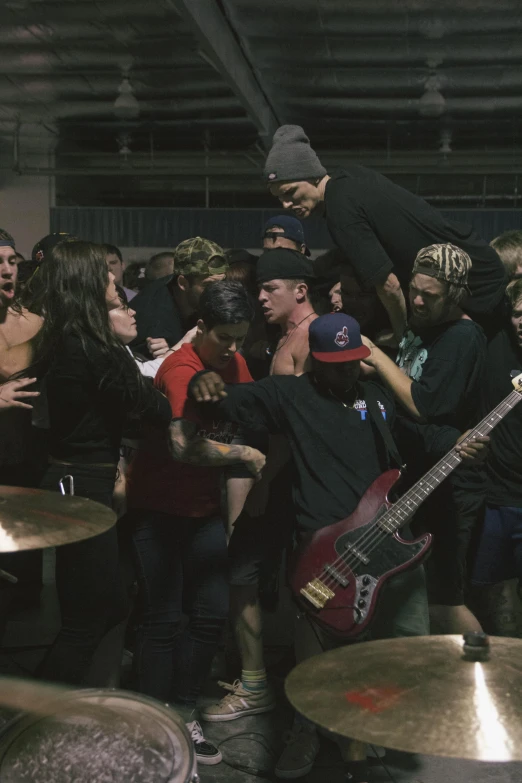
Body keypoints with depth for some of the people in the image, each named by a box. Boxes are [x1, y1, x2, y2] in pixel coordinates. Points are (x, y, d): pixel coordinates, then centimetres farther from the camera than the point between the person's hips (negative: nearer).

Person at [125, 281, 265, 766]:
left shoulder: (233, 363, 2)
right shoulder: (182, 370, -23)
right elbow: (184, 445, -38)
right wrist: (244, 453, -27)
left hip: (203, 506, 7)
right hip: (158, 507, -7)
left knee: (212, 613, 8)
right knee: (162, 619, -2)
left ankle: (183, 714, 25)